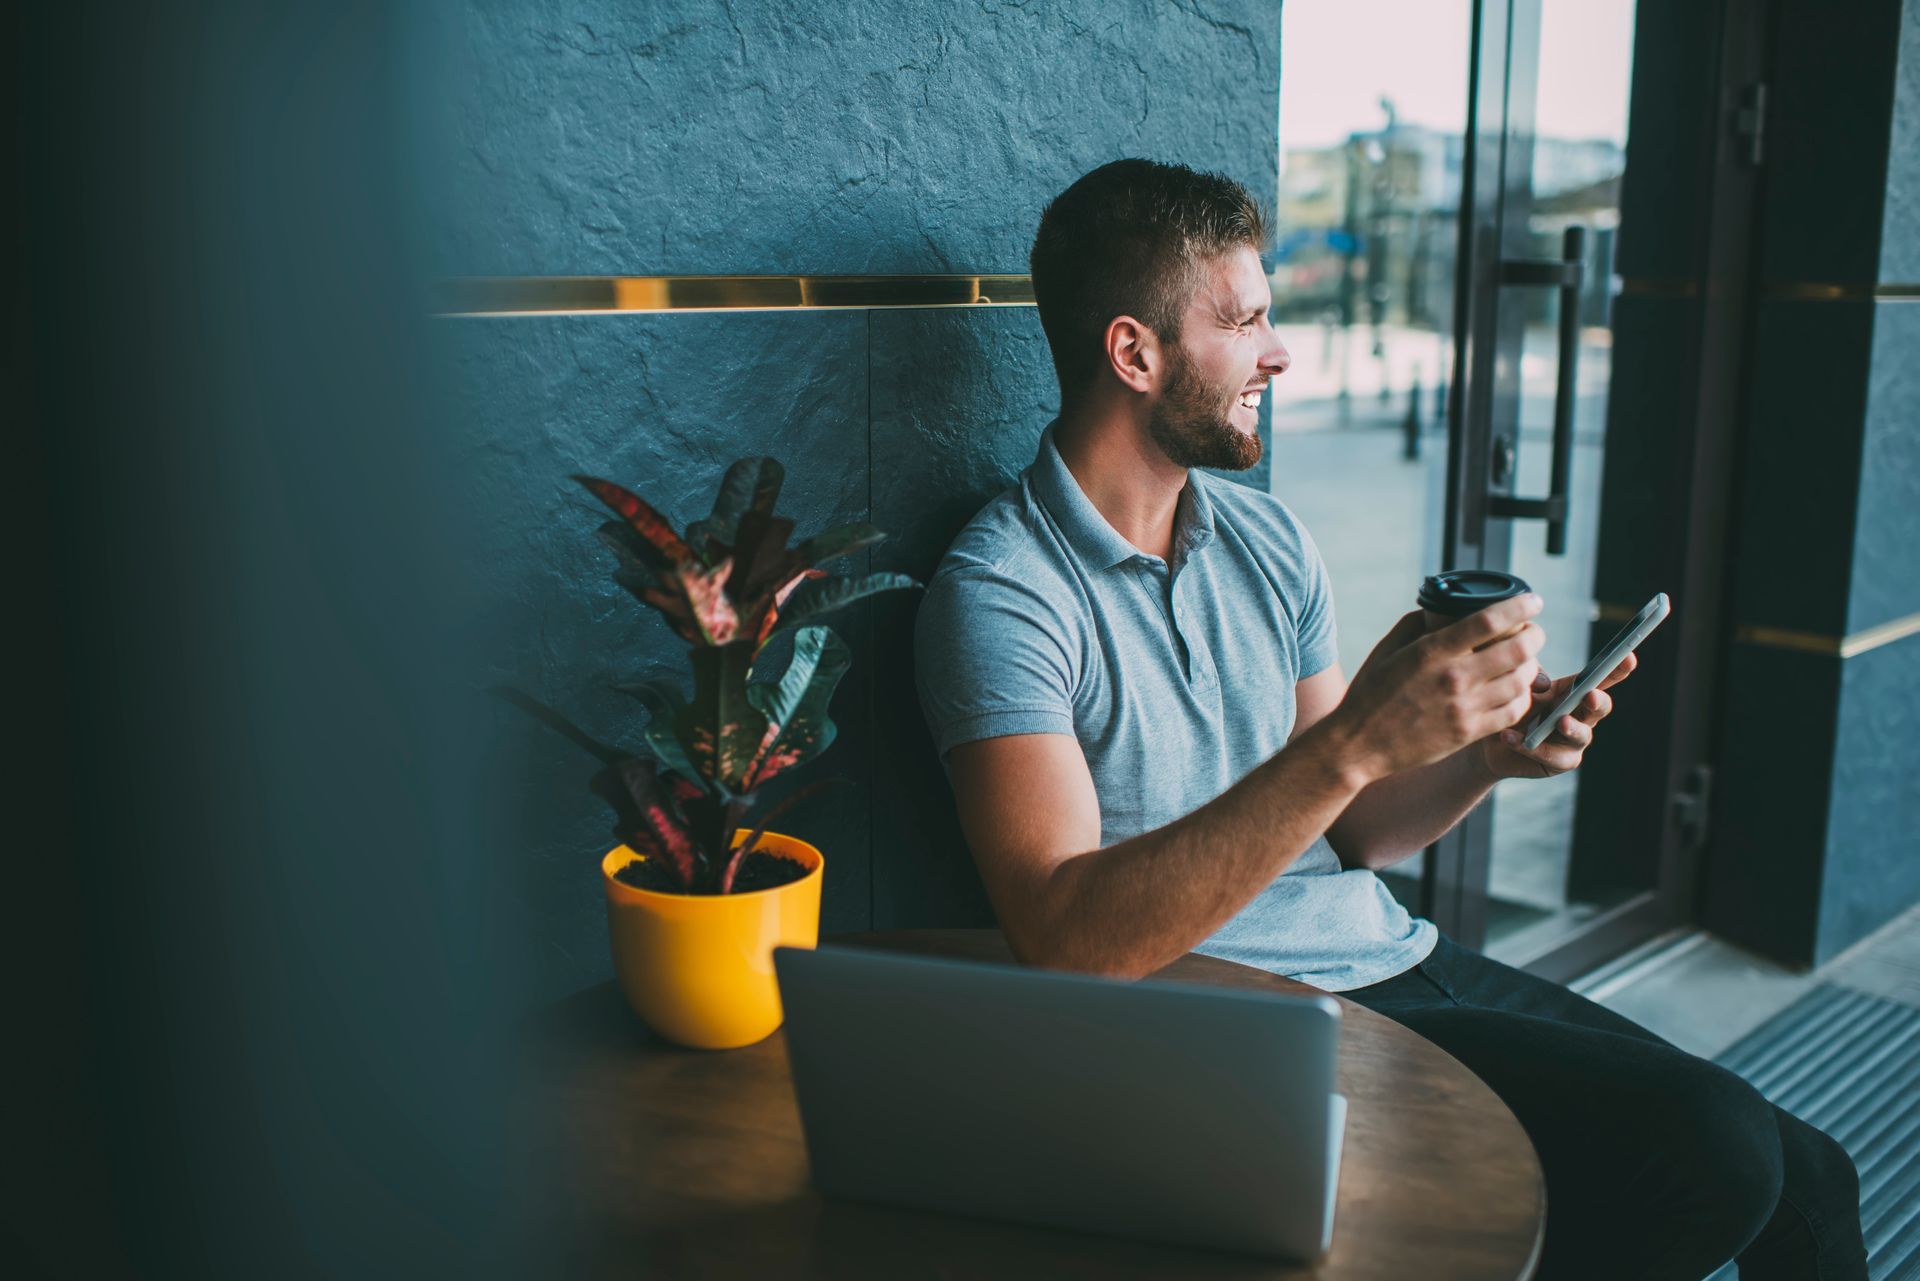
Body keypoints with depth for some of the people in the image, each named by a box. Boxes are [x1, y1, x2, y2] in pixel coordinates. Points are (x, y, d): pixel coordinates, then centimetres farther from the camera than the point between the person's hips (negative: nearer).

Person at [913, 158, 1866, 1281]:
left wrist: (1486, 756, -7)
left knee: (1809, 1177, 1)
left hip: (1393, 955, 7)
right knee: (1711, 1149, -18)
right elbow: (1066, 939, -27)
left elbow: (1345, 831, 13)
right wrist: (1351, 743, -32)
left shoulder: (1269, 539, 8)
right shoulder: (1002, 592, -15)